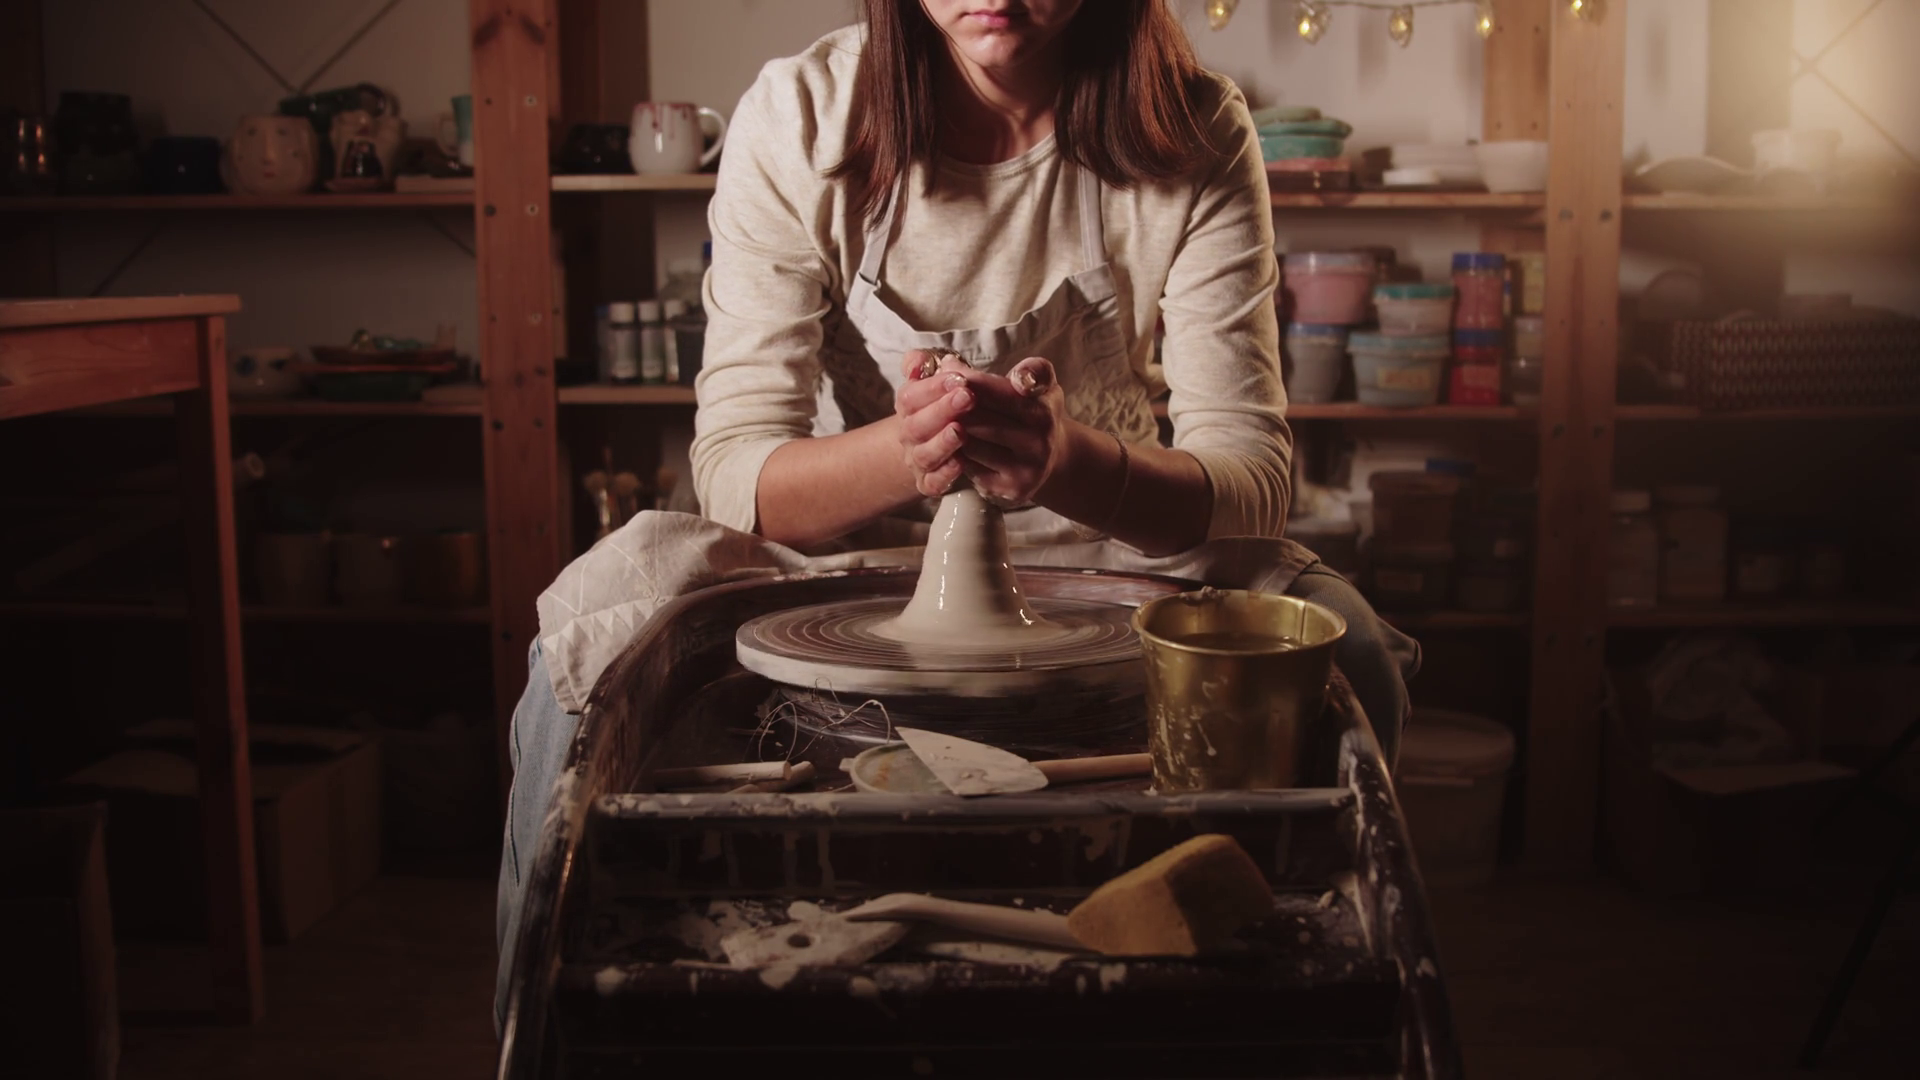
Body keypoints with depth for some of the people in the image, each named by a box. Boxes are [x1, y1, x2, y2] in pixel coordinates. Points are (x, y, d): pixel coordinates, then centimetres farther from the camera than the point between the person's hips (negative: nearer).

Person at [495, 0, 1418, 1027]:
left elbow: (1253, 473, -17)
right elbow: (733, 471, -18)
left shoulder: (1196, 136, -12)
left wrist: (1071, 461, -40)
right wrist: (903, 453, -41)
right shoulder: (798, 117, -13)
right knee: (596, 626, -28)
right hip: (838, 554, 0)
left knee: (1344, 654, -26)